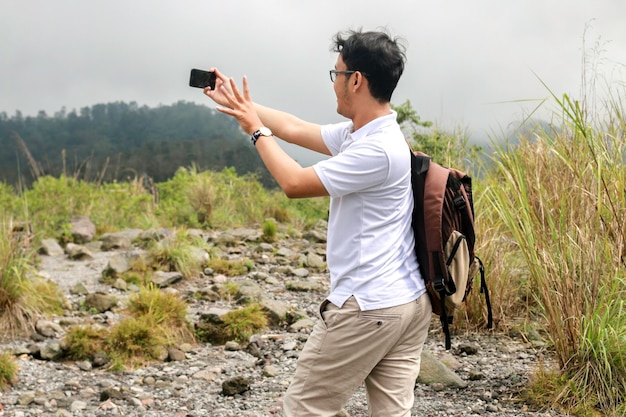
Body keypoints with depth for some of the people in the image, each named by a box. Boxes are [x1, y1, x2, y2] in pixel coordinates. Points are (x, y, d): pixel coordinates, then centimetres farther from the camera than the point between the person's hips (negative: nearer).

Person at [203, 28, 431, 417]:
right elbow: (297, 128, 21)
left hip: (367, 308, -9)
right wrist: (237, 102, 26)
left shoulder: (377, 150, -19)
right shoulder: (360, 132, 9)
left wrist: (257, 129, 1)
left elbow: (295, 183, -13)